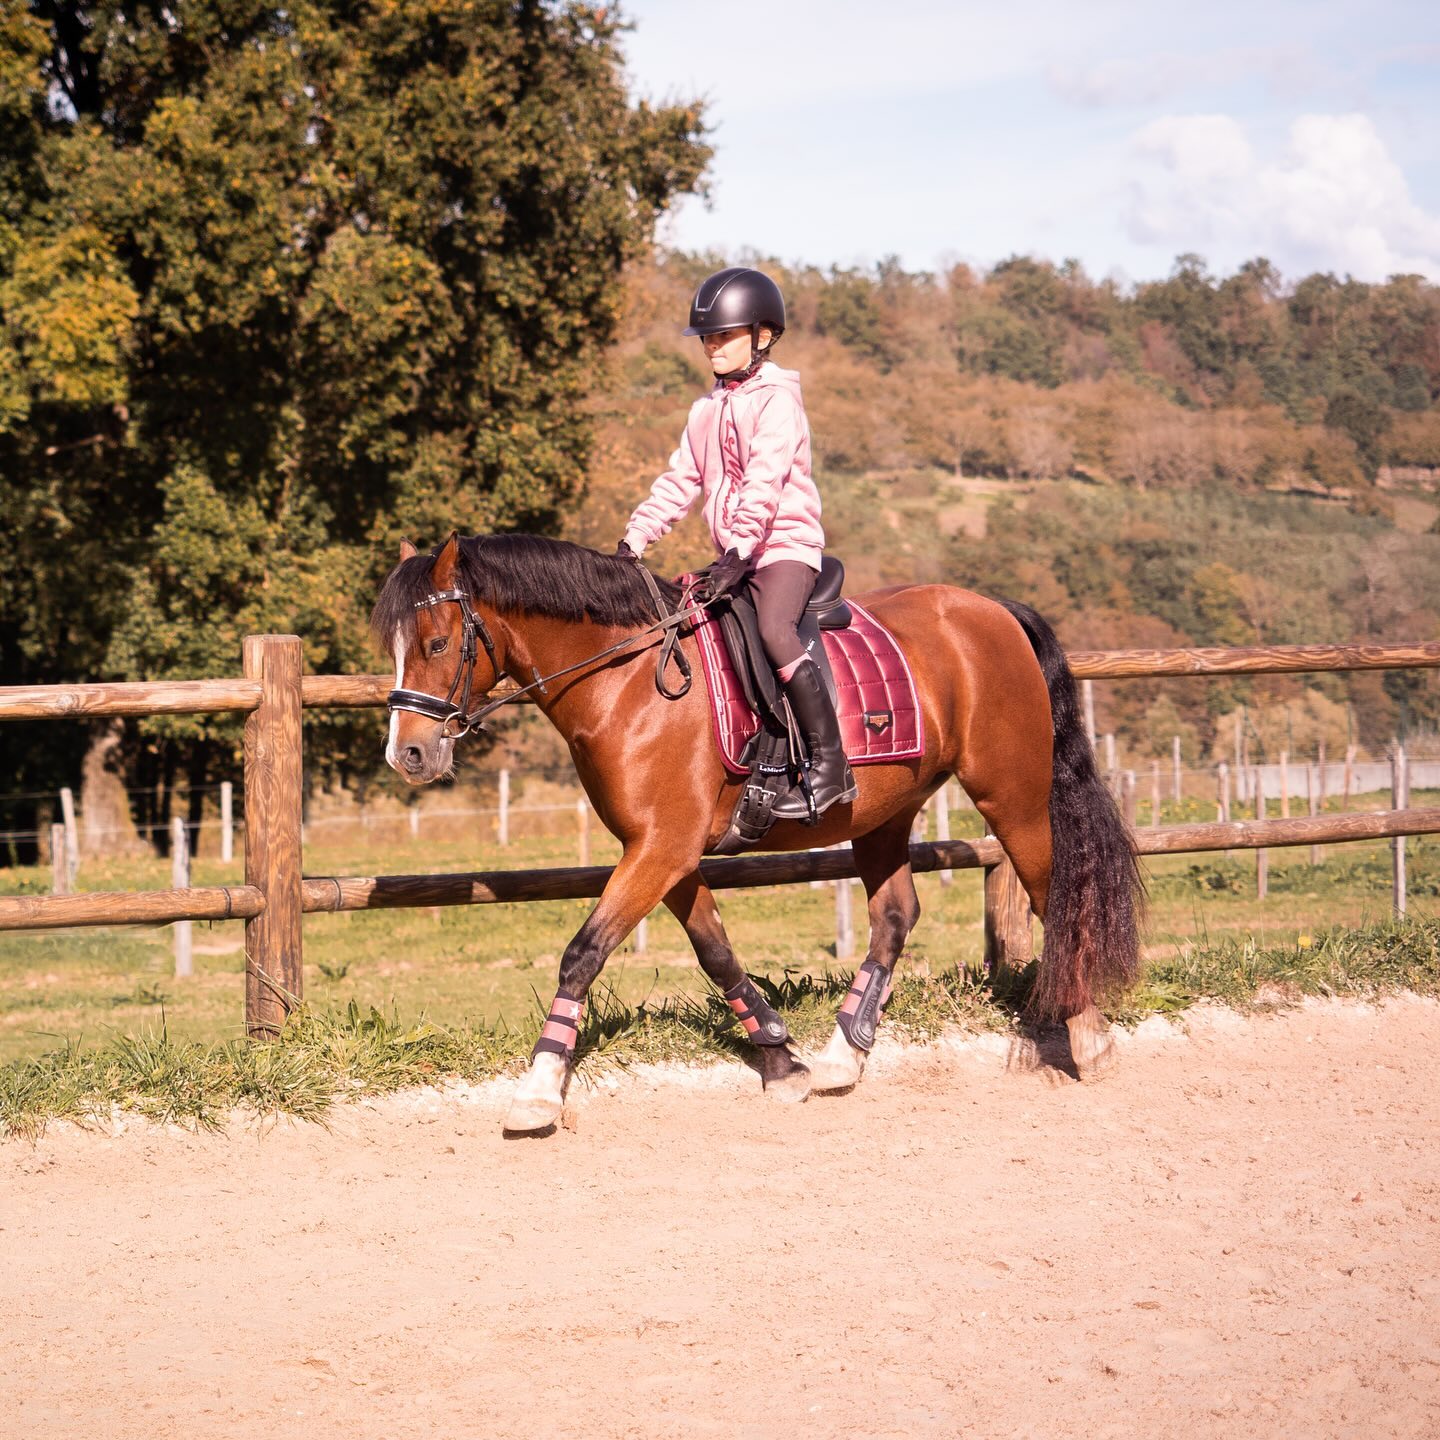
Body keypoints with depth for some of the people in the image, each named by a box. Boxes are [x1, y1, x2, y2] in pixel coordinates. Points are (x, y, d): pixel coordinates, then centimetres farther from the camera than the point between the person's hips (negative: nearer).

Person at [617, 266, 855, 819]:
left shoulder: (777, 400, -9)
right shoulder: (708, 409, 16)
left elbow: (764, 483, -19)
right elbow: (680, 481, 16)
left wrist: (740, 550, -29)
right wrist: (635, 539, 5)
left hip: (786, 544, -9)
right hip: (734, 555, 9)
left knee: (774, 629, -32)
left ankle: (829, 764, -30)